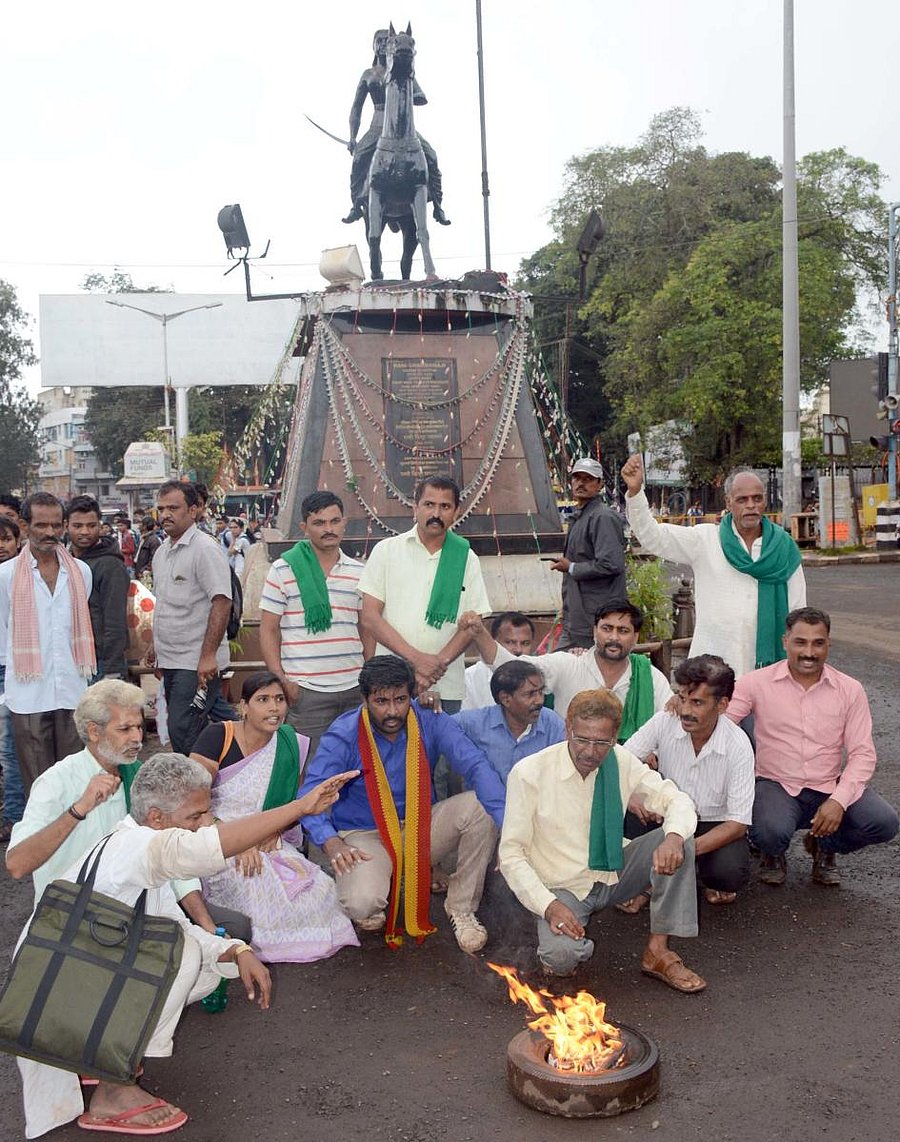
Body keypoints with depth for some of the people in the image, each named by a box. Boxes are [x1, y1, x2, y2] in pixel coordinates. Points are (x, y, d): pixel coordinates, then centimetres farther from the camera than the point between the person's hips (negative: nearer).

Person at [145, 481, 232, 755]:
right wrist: (155, 643, 22)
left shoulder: (205, 549, -13)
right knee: (178, 729, 13)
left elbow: (222, 602, -20)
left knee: (183, 732, -12)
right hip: (171, 660, 9)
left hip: (197, 663, -9)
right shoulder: (162, 550, 15)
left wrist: (208, 655, -23)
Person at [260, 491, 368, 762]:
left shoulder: (358, 572, 10)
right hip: (305, 691, -4)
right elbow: (268, 629, 1)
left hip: (354, 689, 4)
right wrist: (281, 680, -9)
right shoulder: (284, 569, 0)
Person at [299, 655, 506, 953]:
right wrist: (330, 841, -40)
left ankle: (461, 907, -4)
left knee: (479, 806, -23)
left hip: (421, 828, 3)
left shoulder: (431, 722, -10)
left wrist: (507, 817, -36)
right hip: (366, 836, -3)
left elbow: (475, 766, -20)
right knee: (362, 903, -34)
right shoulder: (343, 736, -14)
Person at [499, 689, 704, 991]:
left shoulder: (621, 761, -7)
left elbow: (677, 800, -5)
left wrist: (673, 837, -29)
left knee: (679, 839, -18)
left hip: (615, 874, 4)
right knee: (560, 956, -34)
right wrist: (548, 905, -27)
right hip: (564, 888, -4)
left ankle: (657, 951, -10)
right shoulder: (529, 773, -19)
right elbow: (511, 853, -14)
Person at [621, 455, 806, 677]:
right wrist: (635, 491, -20)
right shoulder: (705, 540, 2)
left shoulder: (784, 549, 6)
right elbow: (653, 536, -7)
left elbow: (797, 611, 9)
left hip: (767, 665, 2)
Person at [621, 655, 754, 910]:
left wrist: (689, 849, -37)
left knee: (730, 873, -33)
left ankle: (710, 879, 7)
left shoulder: (738, 746, -21)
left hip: (715, 825, -2)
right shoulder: (664, 722, -17)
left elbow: (738, 824, -21)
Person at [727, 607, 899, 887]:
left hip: (831, 787, 3)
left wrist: (839, 800, -17)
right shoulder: (757, 682, -5)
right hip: (776, 785, -3)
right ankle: (773, 854, 10)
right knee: (771, 833, -33)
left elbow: (862, 753, -2)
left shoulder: (850, 690, 0)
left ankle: (824, 847, 14)